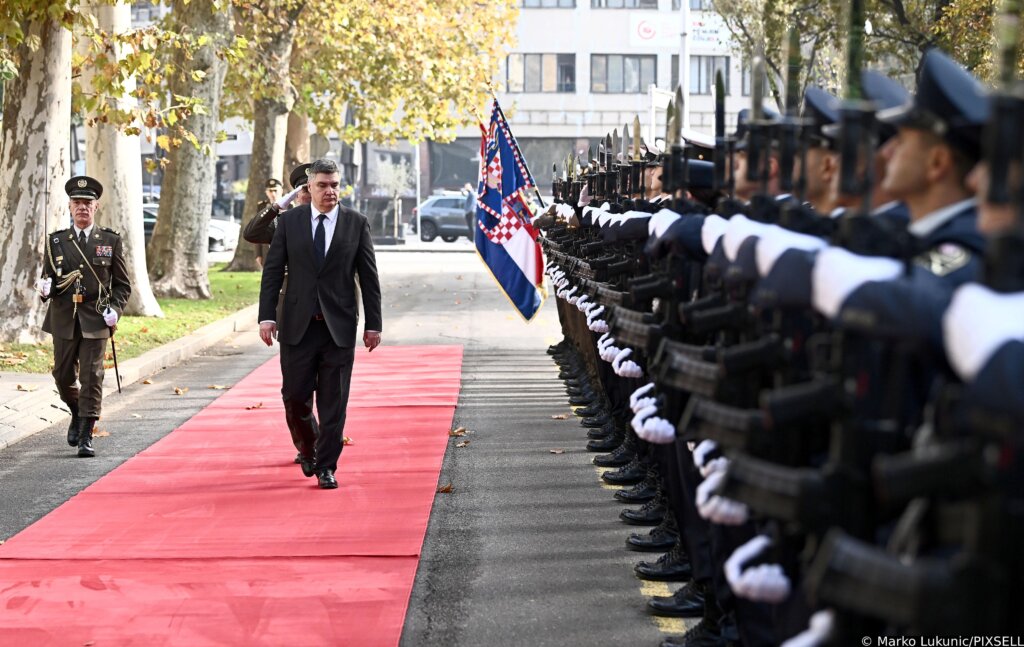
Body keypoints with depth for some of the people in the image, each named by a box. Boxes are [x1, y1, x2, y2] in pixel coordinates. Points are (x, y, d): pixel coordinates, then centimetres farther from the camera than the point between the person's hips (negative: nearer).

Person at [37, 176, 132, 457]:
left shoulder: (111, 241, 4)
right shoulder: (56, 241, 7)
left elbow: (123, 284, 7)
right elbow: (47, 278, 11)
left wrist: (115, 310, -9)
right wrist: (45, 288, -12)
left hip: (95, 319, -2)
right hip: (64, 320, 2)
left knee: (91, 377, -5)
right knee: (63, 376, 8)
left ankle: (85, 437, -1)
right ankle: (77, 413, 38)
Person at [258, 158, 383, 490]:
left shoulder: (357, 223, 2)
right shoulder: (289, 221, 3)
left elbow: (369, 277, 3)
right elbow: (272, 272, 3)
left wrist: (373, 324, 0)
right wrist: (267, 316, -5)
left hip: (340, 326, -1)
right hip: (298, 325, 1)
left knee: (333, 402, 0)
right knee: (295, 397, 4)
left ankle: (326, 467, 10)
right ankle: (308, 448, 31)